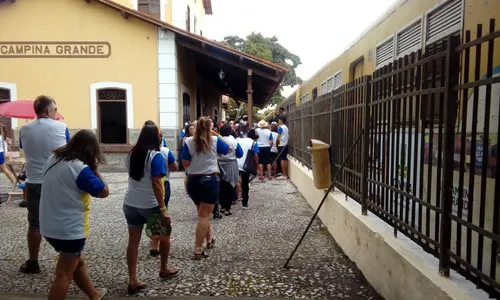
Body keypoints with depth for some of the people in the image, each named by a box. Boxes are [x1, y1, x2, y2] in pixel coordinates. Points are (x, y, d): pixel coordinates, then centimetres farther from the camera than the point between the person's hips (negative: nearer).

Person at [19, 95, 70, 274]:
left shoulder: (24, 130, -1)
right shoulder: (61, 127, -8)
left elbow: (24, 149, 15)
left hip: (34, 183, 2)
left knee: (35, 224, 11)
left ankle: (33, 263, 22)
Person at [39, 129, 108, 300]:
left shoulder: (52, 160, 2)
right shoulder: (81, 169, -23)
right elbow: (103, 192, -16)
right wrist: (94, 169, -8)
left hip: (50, 226, 9)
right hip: (69, 229, -9)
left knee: (78, 262, 24)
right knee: (65, 273, 6)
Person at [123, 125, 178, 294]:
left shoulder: (132, 154, 7)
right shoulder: (155, 156, -15)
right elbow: (156, 183, -22)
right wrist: (163, 209, -21)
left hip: (130, 203, 6)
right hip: (150, 205, -6)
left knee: (133, 241, 8)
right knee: (165, 234, 17)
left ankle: (132, 281, 10)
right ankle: (164, 269, 30)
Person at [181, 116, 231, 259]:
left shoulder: (189, 142, -3)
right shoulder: (215, 141, -5)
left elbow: (185, 163, -3)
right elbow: (229, 149, 11)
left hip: (193, 180, 3)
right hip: (210, 180, -3)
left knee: (203, 212, 23)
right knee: (204, 215, 1)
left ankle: (209, 239, 39)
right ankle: (198, 250, -1)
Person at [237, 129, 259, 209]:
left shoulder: (238, 140, 14)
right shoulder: (254, 143, 2)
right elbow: (255, 156, -8)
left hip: (235, 165, 3)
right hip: (245, 166, -2)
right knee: (245, 186, 8)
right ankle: (245, 203, 14)